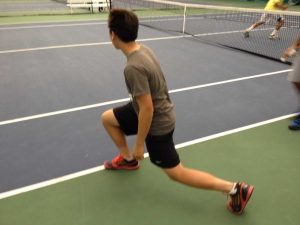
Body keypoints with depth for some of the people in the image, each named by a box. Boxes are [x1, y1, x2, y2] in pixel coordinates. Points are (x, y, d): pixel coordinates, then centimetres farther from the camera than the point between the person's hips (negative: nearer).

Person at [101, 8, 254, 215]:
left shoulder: (133, 67, -31)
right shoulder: (143, 49, -4)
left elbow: (147, 109, -29)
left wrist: (139, 144, -16)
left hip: (157, 123, -9)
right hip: (159, 110, 9)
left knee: (177, 173, 5)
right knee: (107, 118, 19)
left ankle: (235, 189, 11)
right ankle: (128, 159, 35)